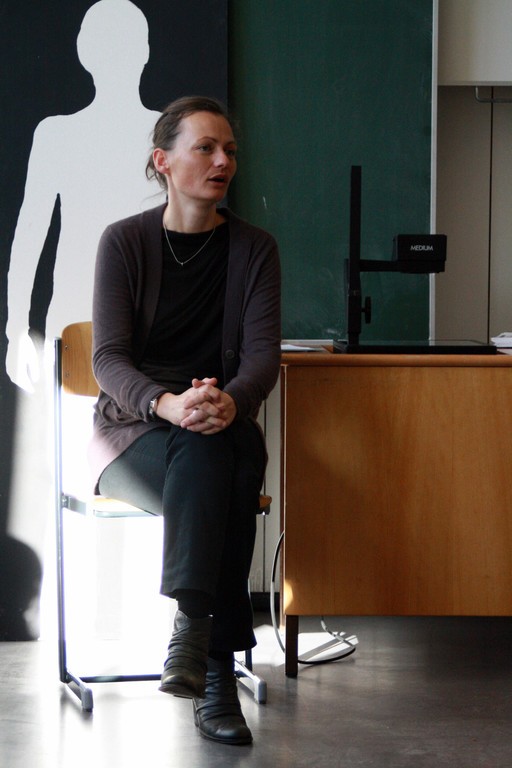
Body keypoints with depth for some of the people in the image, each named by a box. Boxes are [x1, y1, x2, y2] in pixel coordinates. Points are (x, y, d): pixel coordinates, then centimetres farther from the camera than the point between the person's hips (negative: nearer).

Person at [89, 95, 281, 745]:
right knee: (208, 459, -35)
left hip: (224, 425, 2)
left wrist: (230, 401, -31)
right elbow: (107, 357, -10)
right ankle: (216, 670, -43)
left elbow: (262, 353, -6)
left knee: (211, 454, -36)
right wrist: (166, 403, -32)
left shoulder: (254, 248, 5)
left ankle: (193, 627, -41)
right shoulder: (125, 242, -1)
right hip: (132, 428, -2)